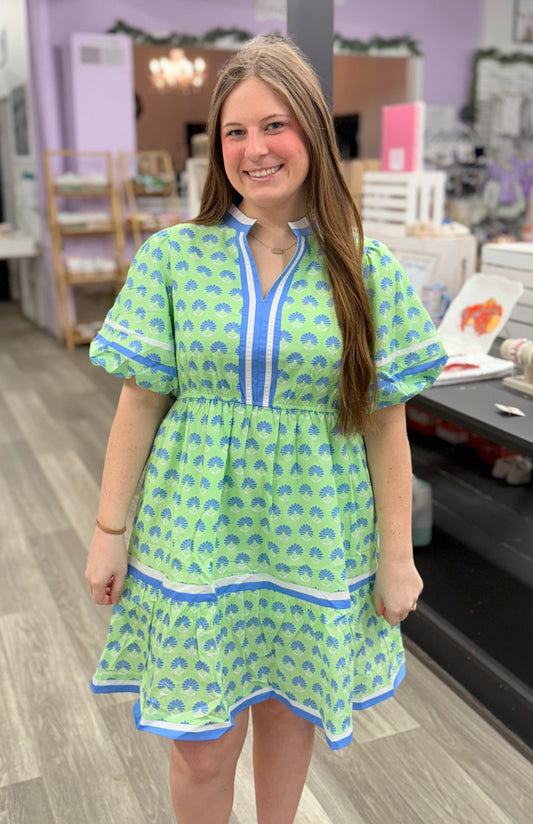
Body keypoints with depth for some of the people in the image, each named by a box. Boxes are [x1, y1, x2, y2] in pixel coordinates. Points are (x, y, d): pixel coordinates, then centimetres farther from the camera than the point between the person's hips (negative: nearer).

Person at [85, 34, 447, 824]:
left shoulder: (368, 273, -4)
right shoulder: (172, 256, -4)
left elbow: (386, 427, -2)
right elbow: (139, 404, -2)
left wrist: (397, 557, 0)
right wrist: (109, 531, 0)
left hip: (314, 541, 1)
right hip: (196, 537, 0)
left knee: (288, 712, 19)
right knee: (203, 746, 8)